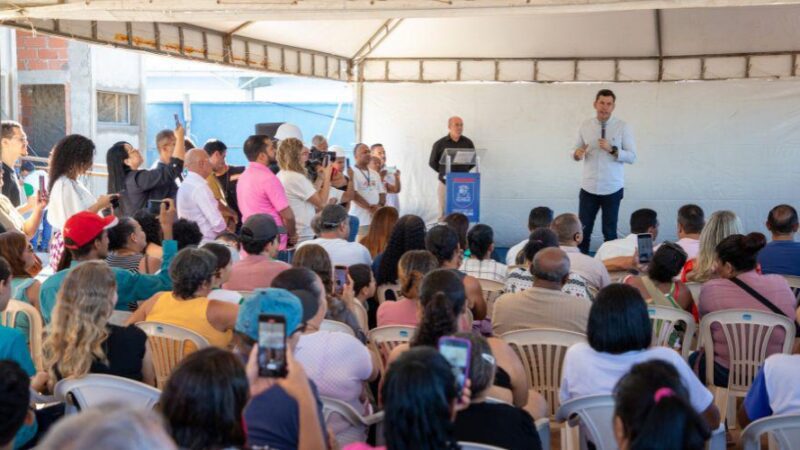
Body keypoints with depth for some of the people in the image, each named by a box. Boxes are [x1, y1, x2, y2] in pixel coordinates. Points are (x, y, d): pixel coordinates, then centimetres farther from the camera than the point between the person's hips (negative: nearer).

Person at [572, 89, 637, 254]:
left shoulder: (623, 127, -4)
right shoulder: (585, 126, 4)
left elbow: (632, 157, -7)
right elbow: (577, 150, 10)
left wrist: (612, 149, -23)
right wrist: (577, 154, -15)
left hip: (612, 189, -2)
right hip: (589, 187, 2)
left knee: (610, 231, 7)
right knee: (583, 229, 4)